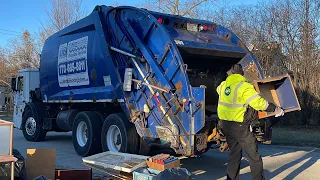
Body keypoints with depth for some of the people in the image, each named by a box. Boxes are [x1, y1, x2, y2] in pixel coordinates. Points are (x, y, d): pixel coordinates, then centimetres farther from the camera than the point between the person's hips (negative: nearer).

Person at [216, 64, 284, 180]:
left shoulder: (223, 85, 6)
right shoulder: (244, 87, -16)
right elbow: (259, 103, -20)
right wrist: (275, 109, -8)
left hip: (226, 124, 7)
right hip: (240, 127, -7)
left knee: (234, 154, 18)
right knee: (254, 157, 4)